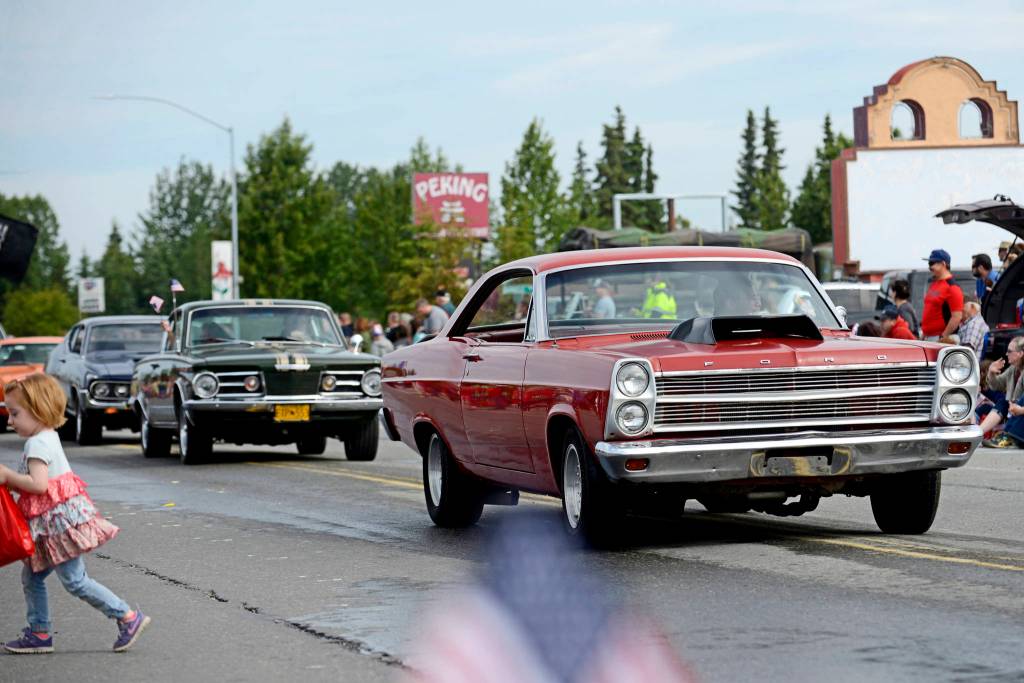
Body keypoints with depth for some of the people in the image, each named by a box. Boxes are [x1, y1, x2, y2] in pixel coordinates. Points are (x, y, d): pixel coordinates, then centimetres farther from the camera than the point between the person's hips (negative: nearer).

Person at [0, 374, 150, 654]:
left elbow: (38, 484, -25)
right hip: (50, 525, 10)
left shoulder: (37, 444, -15)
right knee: (31, 576, 14)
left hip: (60, 519, -10)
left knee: (74, 580, -8)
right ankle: (39, 632, 18)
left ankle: (128, 617, -5)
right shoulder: (48, 437, 16)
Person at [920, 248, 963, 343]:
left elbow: (957, 316, -19)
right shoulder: (933, 285, 16)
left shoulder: (952, 287, -13)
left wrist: (944, 336, -20)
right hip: (928, 338, 10)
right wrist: (924, 333, 16)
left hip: (944, 339, -10)